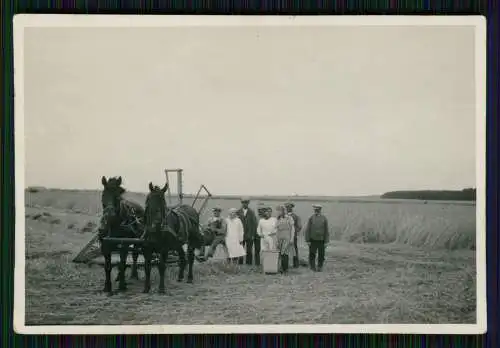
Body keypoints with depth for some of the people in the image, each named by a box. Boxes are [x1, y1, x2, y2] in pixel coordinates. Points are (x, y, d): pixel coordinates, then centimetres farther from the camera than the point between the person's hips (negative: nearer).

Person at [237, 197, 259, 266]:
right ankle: (240, 265, 4)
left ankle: (249, 265, 3)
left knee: (249, 251, -1)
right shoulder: (238, 212, 6)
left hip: (249, 235, 0)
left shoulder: (251, 212, 6)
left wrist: (253, 234, -4)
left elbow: (254, 224, 3)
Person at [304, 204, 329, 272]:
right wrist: (307, 240, -5)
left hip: (321, 240, 1)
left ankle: (320, 267, 17)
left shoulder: (324, 218, 0)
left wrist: (326, 241, -2)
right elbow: (307, 230, -1)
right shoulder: (311, 218, -2)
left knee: (321, 255, 4)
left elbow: (326, 230, 2)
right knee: (312, 254, 0)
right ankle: (312, 267, 13)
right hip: (313, 240, 0)